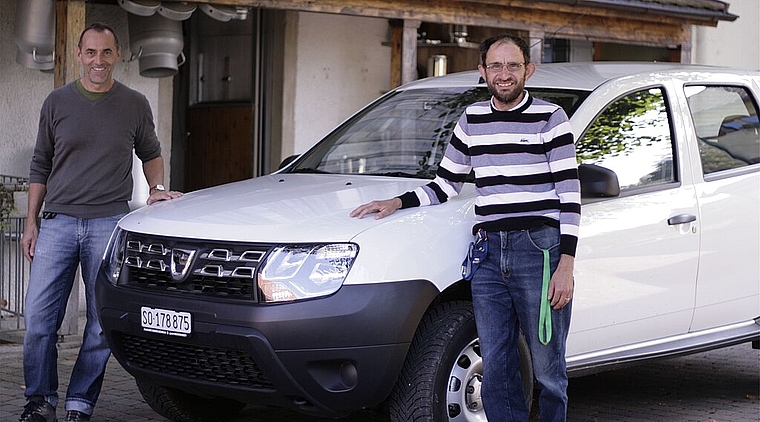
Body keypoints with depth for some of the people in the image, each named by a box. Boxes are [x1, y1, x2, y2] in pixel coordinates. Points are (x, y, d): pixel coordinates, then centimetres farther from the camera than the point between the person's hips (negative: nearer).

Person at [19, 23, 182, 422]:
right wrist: (30, 223, 9)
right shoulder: (57, 102, 7)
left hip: (110, 223, 0)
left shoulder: (135, 105, 7)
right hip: (58, 221, 0)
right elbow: (40, 166, 13)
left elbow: (151, 153, 23)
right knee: (38, 317, -5)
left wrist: (157, 188, 4)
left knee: (102, 323, -1)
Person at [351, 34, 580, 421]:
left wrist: (565, 264, -10)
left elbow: (570, 195, -3)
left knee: (548, 371, -1)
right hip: (488, 255, 4)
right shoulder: (471, 120, 15)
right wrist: (398, 203, 7)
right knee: (496, 373, 1)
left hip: (539, 250, -4)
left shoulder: (550, 118, 1)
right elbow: (446, 183, 23)